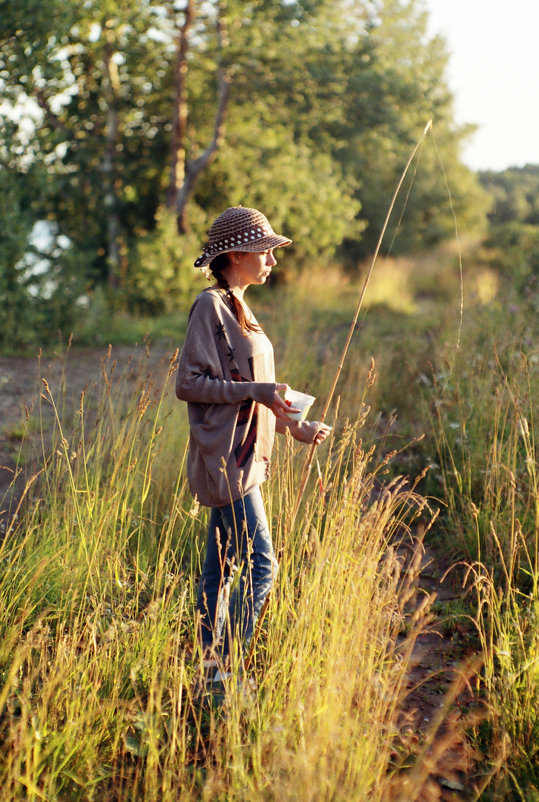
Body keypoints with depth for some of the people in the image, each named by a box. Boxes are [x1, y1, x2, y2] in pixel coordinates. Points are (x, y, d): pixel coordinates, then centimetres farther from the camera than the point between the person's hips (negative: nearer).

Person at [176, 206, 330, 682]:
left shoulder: (237, 308, 17)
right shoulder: (211, 305, -11)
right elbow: (188, 383, -17)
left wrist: (297, 426, 14)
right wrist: (256, 390, -21)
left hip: (244, 456, 9)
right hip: (226, 457, -9)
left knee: (223, 569, 13)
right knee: (261, 566, -8)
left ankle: (211, 669, 22)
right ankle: (221, 670, 1)